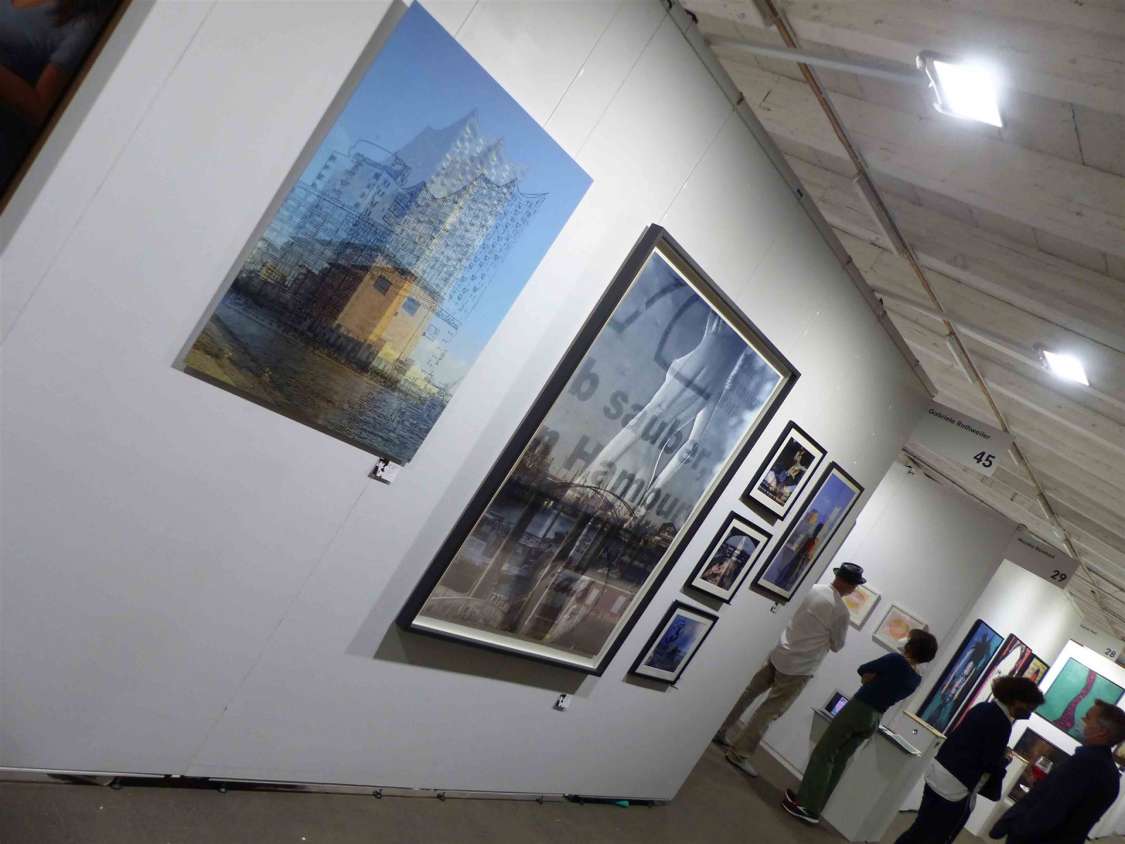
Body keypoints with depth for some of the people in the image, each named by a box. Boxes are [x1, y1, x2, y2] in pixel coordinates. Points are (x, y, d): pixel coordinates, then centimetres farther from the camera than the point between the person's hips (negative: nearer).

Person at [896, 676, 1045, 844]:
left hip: (937, 773, 8)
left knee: (919, 830, 16)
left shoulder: (982, 708, 11)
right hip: (957, 787, -8)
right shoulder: (1001, 723, -14)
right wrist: (1005, 760, 6)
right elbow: (990, 765, -13)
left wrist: (999, 752, 16)